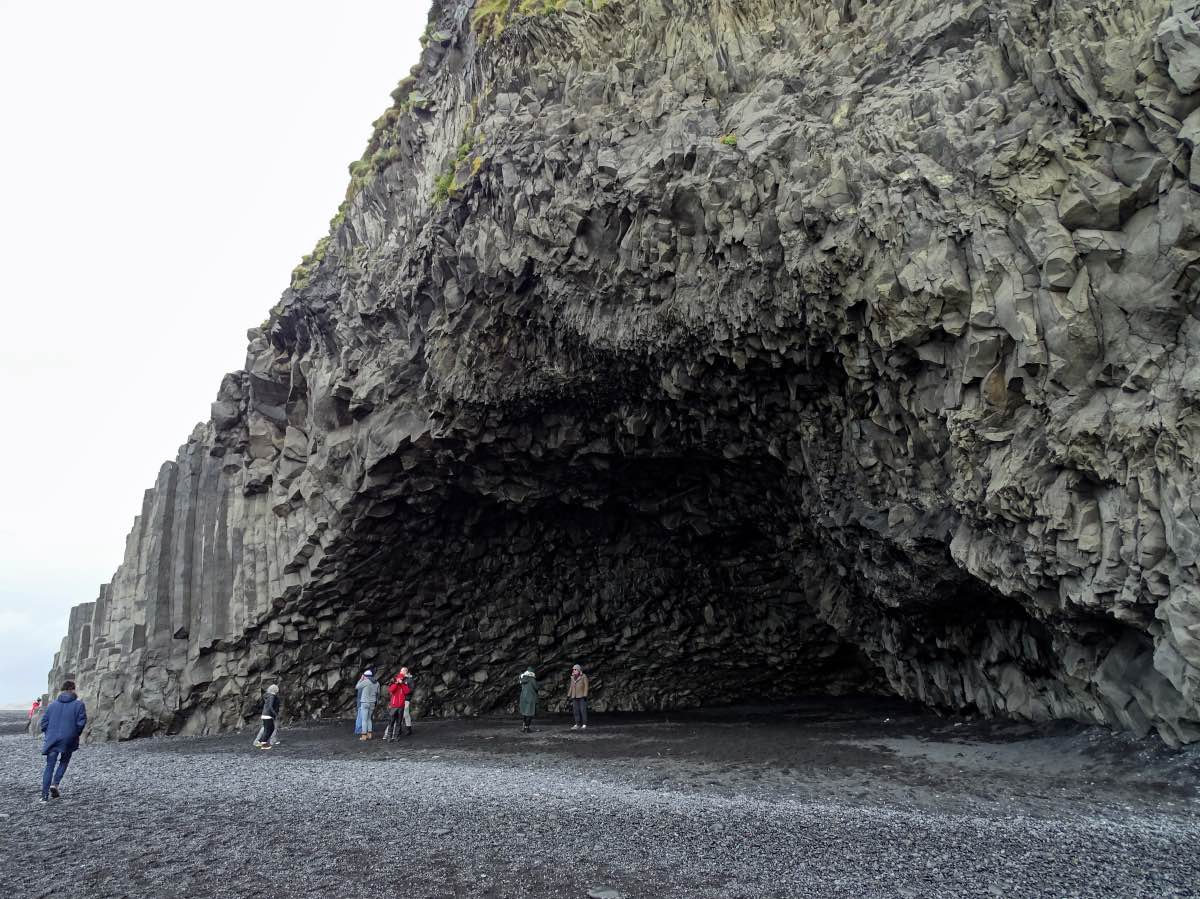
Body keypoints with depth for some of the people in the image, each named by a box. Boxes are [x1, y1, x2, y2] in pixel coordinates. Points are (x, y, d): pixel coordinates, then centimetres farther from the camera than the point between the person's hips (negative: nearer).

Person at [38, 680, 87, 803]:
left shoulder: (52, 705, 9)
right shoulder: (79, 704, -3)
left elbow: (44, 722, 7)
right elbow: (81, 722, -7)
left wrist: (49, 735, 18)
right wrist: (75, 734, 10)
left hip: (52, 741, 2)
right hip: (68, 741, -2)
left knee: (49, 766, 7)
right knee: (63, 762, 19)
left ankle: (45, 795, 0)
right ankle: (55, 784, -1)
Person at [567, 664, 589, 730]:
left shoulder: (584, 676, -6)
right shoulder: (573, 678, 11)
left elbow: (586, 686, -9)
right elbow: (571, 687, 15)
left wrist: (585, 695, -16)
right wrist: (569, 695, 9)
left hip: (582, 696, -6)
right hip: (575, 697, 6)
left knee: (583, 710, -8)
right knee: (576, 711, 3)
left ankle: (584, 725, -5)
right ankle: (577, 725, 6)